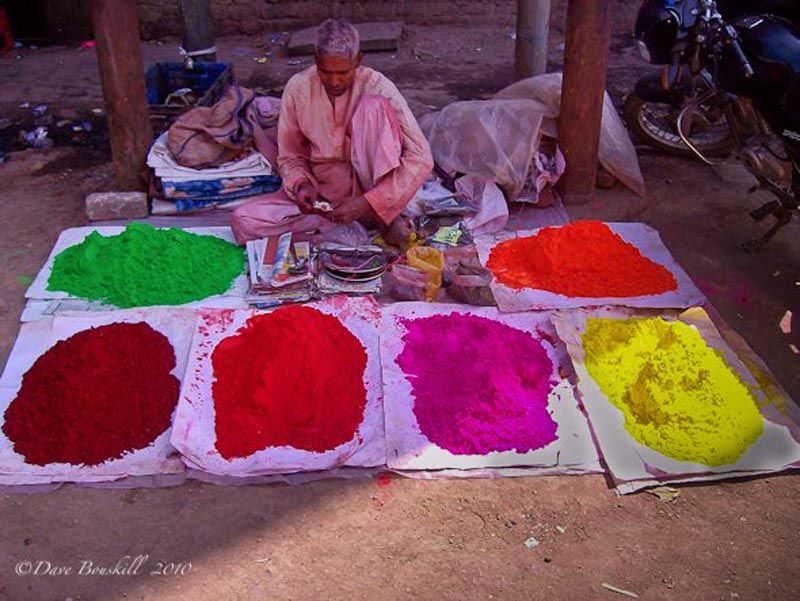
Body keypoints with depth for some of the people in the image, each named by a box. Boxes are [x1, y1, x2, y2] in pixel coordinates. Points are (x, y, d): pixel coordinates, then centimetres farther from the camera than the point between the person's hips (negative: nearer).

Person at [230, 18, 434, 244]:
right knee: (242, 221, -20)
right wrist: (301, 185, -17)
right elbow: (290, 157, 7)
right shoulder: (298, 88, -3)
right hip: (322, 191, 4)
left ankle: (388, 219, -23)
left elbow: (420, 159, -17)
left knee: (374, 106, -25)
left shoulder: (377, 87, -12)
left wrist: (368, 202, -26)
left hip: (372, 186, -3)